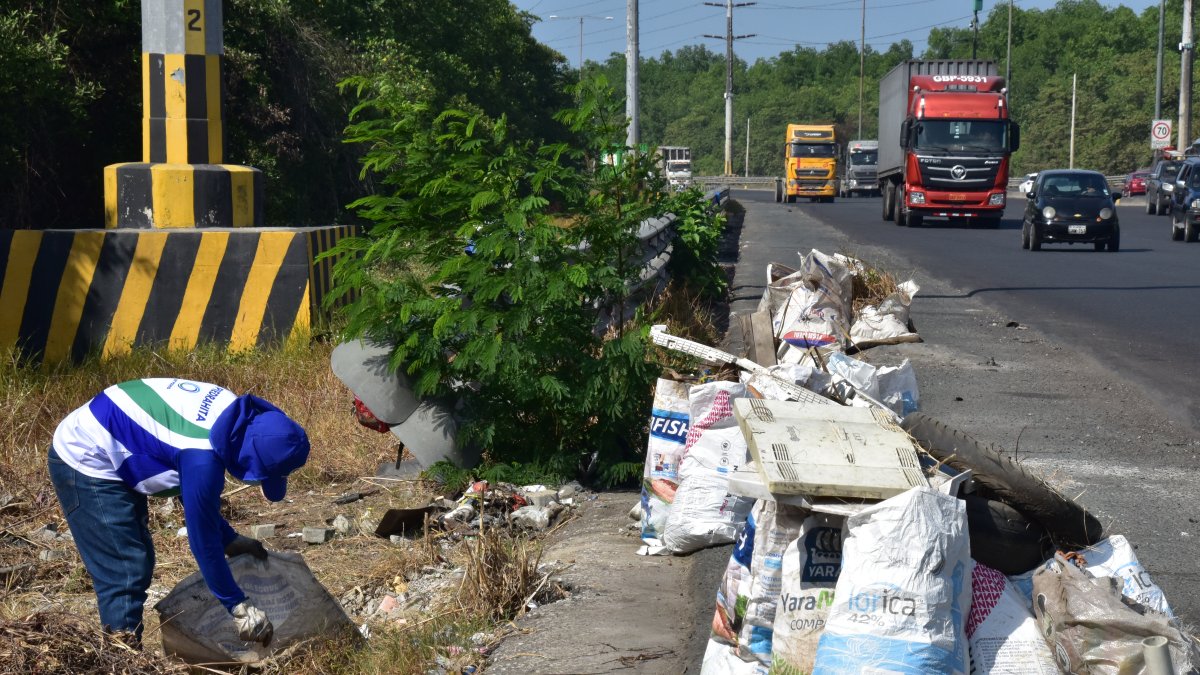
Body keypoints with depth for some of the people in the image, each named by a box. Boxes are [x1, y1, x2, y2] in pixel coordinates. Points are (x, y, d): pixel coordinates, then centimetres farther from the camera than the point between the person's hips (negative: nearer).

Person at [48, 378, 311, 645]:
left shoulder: (231, 412, -6)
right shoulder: (202, 458, -32)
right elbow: (202, 539, -23)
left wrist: (229, 539, 11)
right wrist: (238, 606, -14)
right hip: (84, 461, -10)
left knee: (139, 563, 13)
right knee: (124, 573, -12)